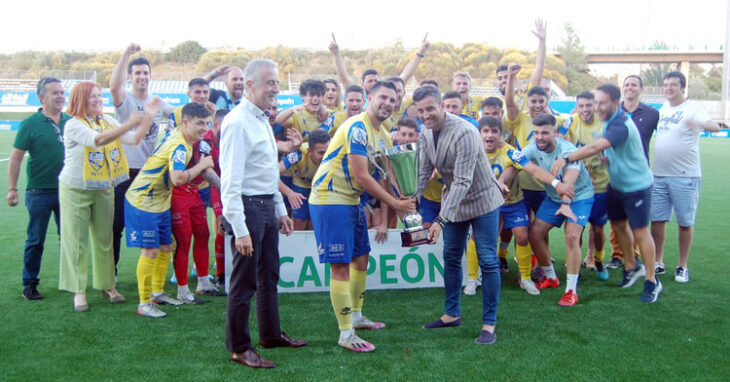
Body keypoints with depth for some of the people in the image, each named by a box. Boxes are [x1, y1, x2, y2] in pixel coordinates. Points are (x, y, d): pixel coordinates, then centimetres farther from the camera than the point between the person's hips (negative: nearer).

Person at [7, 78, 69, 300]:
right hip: (39, 192, -4)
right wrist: (12, 188, -8)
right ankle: (29, 284, 17)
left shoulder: (71, 122, 3)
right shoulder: (31, 123, -8)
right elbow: (16, 157, -6)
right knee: (36, 240, 5)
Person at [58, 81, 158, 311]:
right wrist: (128, 125, -39)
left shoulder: (108, 122, 6)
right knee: (76, 241, -1)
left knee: (104, 239, 10)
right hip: (76, 189, -5)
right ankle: (79, 291, 5)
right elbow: (97, 140, -31)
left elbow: (134, 139, 1)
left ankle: (107, 285, 20)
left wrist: (148, 119, -12)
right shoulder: (74, 125, -13)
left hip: (103, 189, 5)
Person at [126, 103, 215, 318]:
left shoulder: (179, 138, 5)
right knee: (150, 251, -7)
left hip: (159, 203, 10)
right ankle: (144, 304, 1)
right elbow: (178, 178, -40)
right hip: (143, 203, -10)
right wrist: (202, 165, -26)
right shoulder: (179, 146, -25)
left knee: (165, 248, 15)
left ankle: (157, 293, 29)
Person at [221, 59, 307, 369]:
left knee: (269, 275, 19)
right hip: (248, 207, -9)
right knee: (244, 281, 0)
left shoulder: (262, 120, 13)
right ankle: (239, 348, 13)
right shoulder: (238, 123, -17)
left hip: (268, 206, 10)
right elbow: (230, 181, -21)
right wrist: (240, 229, -25)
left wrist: (280, 209, 20)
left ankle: (271, 334, 33)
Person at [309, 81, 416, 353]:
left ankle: (356, 316, 36)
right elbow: (361, 176, -23)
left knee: (361, 259, 18)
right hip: (330, 199, -10)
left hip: (352, 200, 10)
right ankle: (346, 334, -1)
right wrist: (395, 203, -18)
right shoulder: (357, 127, -19)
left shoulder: (384, 136, 12)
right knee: (341, 266, -8)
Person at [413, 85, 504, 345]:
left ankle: (489, 323, 6)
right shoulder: (426, 135, -5)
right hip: (453, 202, 7)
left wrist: (441, 220, -36)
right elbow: (422, 174, -2)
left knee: (487, 262, -3)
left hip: (481, 200, -7)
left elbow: (463, 181, -32)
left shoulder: (464, 133, -29)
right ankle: (452, 314, 27)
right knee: (451, 258, 13)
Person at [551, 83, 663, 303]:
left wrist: (566, 158, -48)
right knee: (618, 225, 16)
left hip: (636, 186, -9)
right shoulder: (609, 121, 0)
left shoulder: (621, 126, -30)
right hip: (616, 184, 9)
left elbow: (595, 148, -43)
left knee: (640, 232, -3)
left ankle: (652, 282, 9)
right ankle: (632, 268, 36)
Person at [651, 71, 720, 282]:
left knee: (685, 222, 3)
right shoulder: (663, 109, 11)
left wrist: (699, 124, -43)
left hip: (685, 176, -5)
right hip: (659, 174, 5)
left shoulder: (693, 108, -7)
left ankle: (682, 266, 14)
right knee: (657, 219, 7)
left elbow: (715, 126, -23)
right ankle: (658, 263, 19)